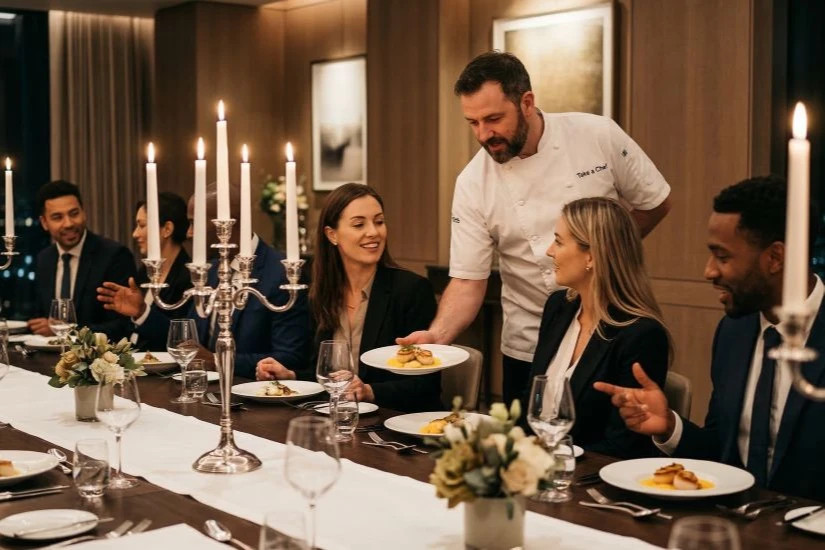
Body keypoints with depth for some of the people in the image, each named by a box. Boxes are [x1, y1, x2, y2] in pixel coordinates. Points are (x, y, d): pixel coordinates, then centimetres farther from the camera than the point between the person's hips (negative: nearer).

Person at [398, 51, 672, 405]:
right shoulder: (473, 183, -11)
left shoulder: (599, 136, -12)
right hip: (529, 347, 0)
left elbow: (656, 203, 2)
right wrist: (437, 335, -26)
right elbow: (468, 281, -9)